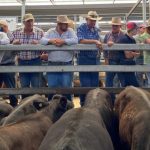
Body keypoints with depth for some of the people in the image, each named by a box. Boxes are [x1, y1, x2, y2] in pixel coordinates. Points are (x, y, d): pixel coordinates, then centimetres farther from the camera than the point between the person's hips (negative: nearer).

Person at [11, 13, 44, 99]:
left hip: (35, 61, -2)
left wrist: (38, 43, -21)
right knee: (24, 87, 10)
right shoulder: (16, 32, 3)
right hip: (22, 62, 2)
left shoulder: (40, 32, -2)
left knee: (36, 87, 4)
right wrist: (14, 43, -13)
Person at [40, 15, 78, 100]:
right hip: (52, 64, 1)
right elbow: (42, 40, -1)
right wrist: (51, 41, -18)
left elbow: (75, 40, -10)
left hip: (67, 64, -1)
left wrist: (63, 41, -18)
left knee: (66, 87, 4)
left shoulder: (70, 31, 6)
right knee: (52, 87, 7)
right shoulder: (50, 32, 10)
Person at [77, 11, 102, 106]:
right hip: (84, 59, -5)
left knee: (95, 83, 9)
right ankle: (83, 104, 6)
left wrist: (99, 44, -11)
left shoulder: (97, 30, 13)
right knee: (85, 84, -3)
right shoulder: (81, 28, -4)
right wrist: (95, 41, -21)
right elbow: (81, 41, -19)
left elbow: (99, 42, 12)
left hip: (96, 59, 5)